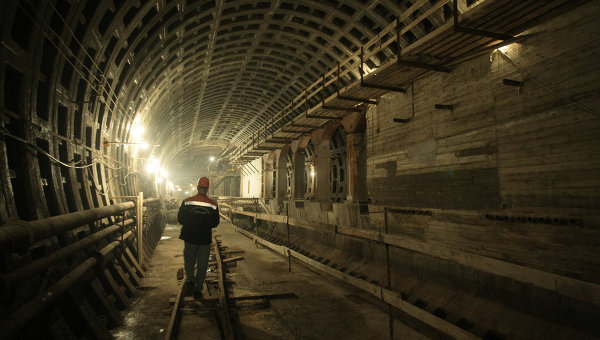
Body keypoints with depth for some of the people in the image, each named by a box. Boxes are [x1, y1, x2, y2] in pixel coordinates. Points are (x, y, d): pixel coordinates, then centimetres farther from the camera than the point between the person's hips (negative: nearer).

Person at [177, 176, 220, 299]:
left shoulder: (187, 202, -8)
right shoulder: (213, 205, -8)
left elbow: (180, 219, 0)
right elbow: (215, 223, -1)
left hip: (189, 237, 0)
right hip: (205, 239, 0)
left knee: (189, 260, 21)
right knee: (202, 264, 10)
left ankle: (189, 280, 5)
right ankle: (198, 289, 13)